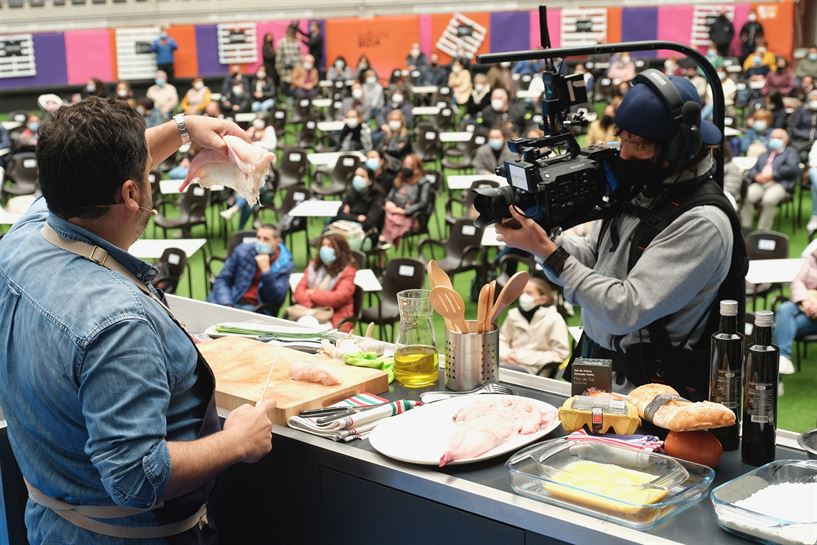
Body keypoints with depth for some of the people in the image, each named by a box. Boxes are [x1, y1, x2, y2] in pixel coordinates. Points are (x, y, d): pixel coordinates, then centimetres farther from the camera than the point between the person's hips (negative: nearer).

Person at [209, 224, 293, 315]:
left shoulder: (285, 265, -2)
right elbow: (222, 280, 4)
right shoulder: (243, 251, 3)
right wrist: (226, 306, -12)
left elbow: (275, 299, -11)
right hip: (231, 301, 2)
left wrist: (265, 270, -20)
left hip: (257, 308, -2)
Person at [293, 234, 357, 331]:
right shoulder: (314, 265, 16)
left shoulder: (347, 272, 0)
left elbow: (339, 297, -13)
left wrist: (313, 294, -5)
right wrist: (309, 305, -13)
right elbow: (300, 288, 7)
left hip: (335, 319, -5)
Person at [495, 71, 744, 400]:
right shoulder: (635, 187, 5)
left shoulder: (702, 222, -20)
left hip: (644, 391, -7)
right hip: (594, 370, 7)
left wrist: (546, 250, -21)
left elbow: (626, 311, -25)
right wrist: (538, 232, -7)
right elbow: (589, 259, 11)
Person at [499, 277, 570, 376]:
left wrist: (524, 357, -12)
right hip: (508, 363, 5)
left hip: (530, 369, -5)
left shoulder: (554, 319, -6)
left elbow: (559, 354, -7)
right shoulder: (514, 314, 8)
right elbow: (502, 339, 19)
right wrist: (506, 354, -6)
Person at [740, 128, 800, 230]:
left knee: (769, 199, -37)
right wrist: (756, 176, -5)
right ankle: (745, 229, -29)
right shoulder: (763, 156, 34)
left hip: (780, 184, -4)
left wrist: (772, 175, -10)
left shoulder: (790, 152, 20)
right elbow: (752, 170, 20)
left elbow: (792, 168, 0)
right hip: (759, 184, 4)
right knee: (746, 196, -30)